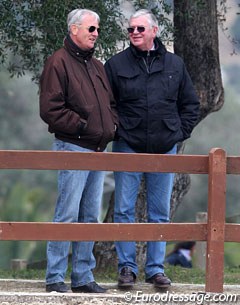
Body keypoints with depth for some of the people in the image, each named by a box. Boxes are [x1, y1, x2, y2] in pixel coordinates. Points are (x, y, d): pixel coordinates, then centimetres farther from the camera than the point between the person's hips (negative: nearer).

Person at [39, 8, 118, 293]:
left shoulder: (97, 66, 19)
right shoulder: (58, 62, -7)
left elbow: (111, 103, 28)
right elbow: (50, 109, -14)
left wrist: (111, 126, 9)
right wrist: (82, 126, -15)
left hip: (98, 150, 8)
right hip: (73, 147, -8)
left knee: (90, 216, 9)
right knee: (67, 215, -9)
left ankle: (83, 277, 14)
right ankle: (55, 278, -5)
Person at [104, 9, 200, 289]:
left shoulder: (174, 65, 7)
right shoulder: (116, 64, 0)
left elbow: (190, 104, 15)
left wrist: (180, 133, 5)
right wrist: (113, 131, -2)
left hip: (164, 150, 2)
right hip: (128, 148, -2)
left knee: (160, 213, 6)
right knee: (124, 211, -1)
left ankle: (156, 268, 12)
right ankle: (127, 267, 7)